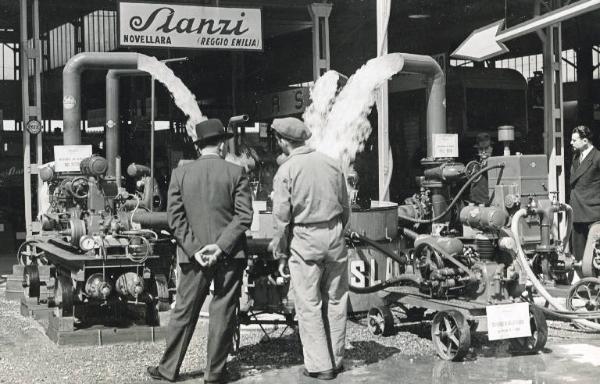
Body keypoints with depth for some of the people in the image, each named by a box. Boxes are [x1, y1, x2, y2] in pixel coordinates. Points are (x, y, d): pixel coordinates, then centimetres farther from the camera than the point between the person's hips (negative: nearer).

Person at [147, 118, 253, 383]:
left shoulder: (180, 174, 1)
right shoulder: (236, 173, -4)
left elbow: (175, 217, -2)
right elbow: (244, 216, -9)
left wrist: (195, 249, -4)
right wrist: (220, 246, -11)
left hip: (194, 255, 2)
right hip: (229, 254, -2)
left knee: (183, 312, 11)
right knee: (223, 313, 6)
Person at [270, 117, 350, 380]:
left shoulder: (286, 171, -9)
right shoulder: (331, 164, 4)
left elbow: (282, 218, -8)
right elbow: (345, 207, 10)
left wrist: (281, 254, 1)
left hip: (304, 241, -4)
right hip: (335, 239, 5)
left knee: (309, 306, 4)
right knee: (336, 302, 13)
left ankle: (320, 366, 6)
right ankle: (336, 360, 22)